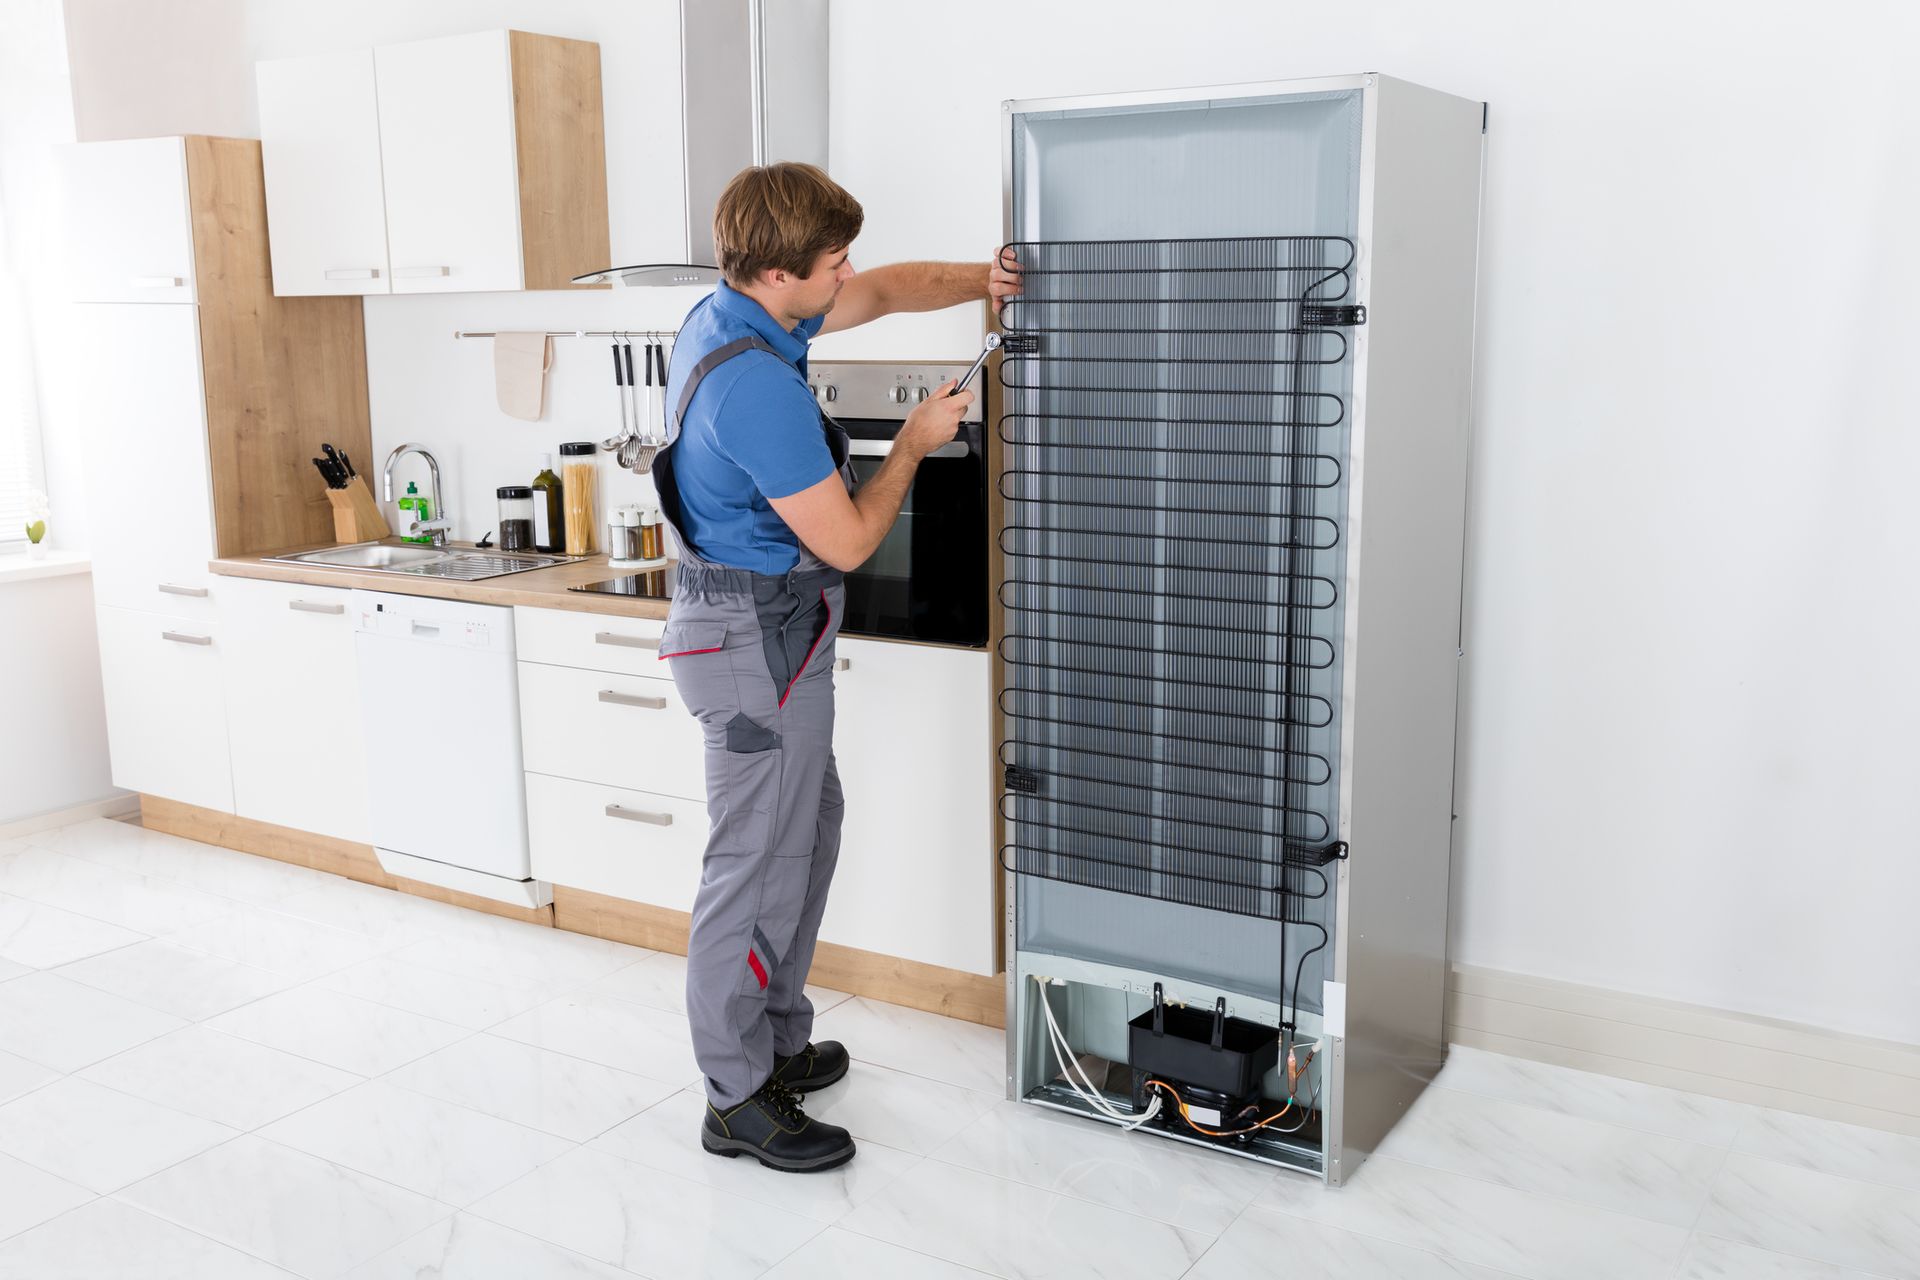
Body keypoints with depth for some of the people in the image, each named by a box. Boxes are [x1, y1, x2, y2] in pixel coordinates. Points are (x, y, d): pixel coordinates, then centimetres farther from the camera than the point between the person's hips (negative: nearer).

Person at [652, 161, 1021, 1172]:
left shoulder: (730, 314, 5)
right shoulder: (758, 388, -27)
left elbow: (883, 290, 19)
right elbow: (847, 541, -20)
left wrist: (981, 281, 4)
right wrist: (914, 443, -6)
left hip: (756, 624, 11)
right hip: (759, 641, -11)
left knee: (808, 828, 20)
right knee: (756, 862, -1)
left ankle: (778, 1043, 32)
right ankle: (738, 1100, 12)